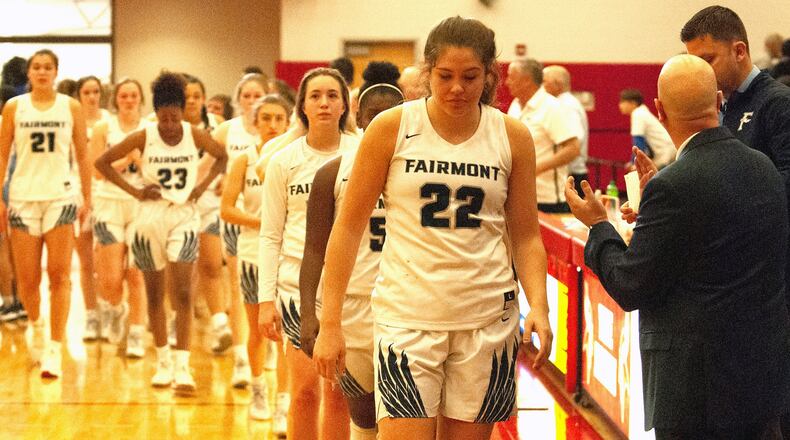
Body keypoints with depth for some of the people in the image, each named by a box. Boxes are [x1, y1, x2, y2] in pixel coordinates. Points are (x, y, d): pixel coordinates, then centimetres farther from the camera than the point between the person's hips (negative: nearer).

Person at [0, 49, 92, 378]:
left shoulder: (71, 107, 4)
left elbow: (82, 155, 8)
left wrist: (87, 198, 4)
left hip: (60, 197, -1)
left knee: (59, 275, -7)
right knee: (27, 278, 3)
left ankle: (54, 350, -6)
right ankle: (37, 324, 33)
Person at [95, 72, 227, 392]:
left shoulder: (195, 135, -5)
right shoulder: (144, 137, -7)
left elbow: (222, 157, 13)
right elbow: (102, 162, -1)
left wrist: (203, 186, 0)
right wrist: (134, 191, -6)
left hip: (184, 217, 0)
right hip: (150, 217, 1)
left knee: (182, 293, -12)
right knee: (154, 294, 8)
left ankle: (182, 366, -14)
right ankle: (163, 362, 21)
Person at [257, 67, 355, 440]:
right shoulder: (284, 161, 2)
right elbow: (271, 235, 5)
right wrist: (266, 299, -2)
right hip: (298, 282, 0)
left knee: (339, 392, 4)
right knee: (305, 390, -2)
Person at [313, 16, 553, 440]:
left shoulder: (512, 137, 3)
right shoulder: (392, 128, -3)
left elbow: (525, 237, 8)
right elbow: (349, 226, 0)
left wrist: (538, 306, -9)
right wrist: (329, 323, -5)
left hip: (488, 321, 2)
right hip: (407, 314, -2)